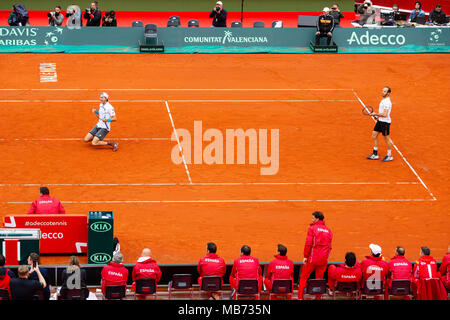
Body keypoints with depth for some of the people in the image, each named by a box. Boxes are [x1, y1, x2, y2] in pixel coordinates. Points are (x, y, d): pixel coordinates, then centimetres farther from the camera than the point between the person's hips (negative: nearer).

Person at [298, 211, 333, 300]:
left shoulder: (312, 228, -6)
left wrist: (305, 256, -9)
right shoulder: (328, 230, 10)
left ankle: (300, 297, -1)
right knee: (319, 278, 11)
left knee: (304, 277, 4)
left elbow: (308, 243, -12)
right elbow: (329, 246, 11)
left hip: (312, 258, -4)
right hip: (323, 259, 4)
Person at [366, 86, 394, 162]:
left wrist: (376, 114, -17)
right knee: (374, 135, 10)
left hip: (385, 122, -10)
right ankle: (375, 154, 18)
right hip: (380, 121, 10)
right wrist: (378, 116, 19)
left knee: (386, 138, 2)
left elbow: (385, 115, -27)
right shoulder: (383, 100, 10)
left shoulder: (387, 102, -22)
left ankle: (389, 156, 15)